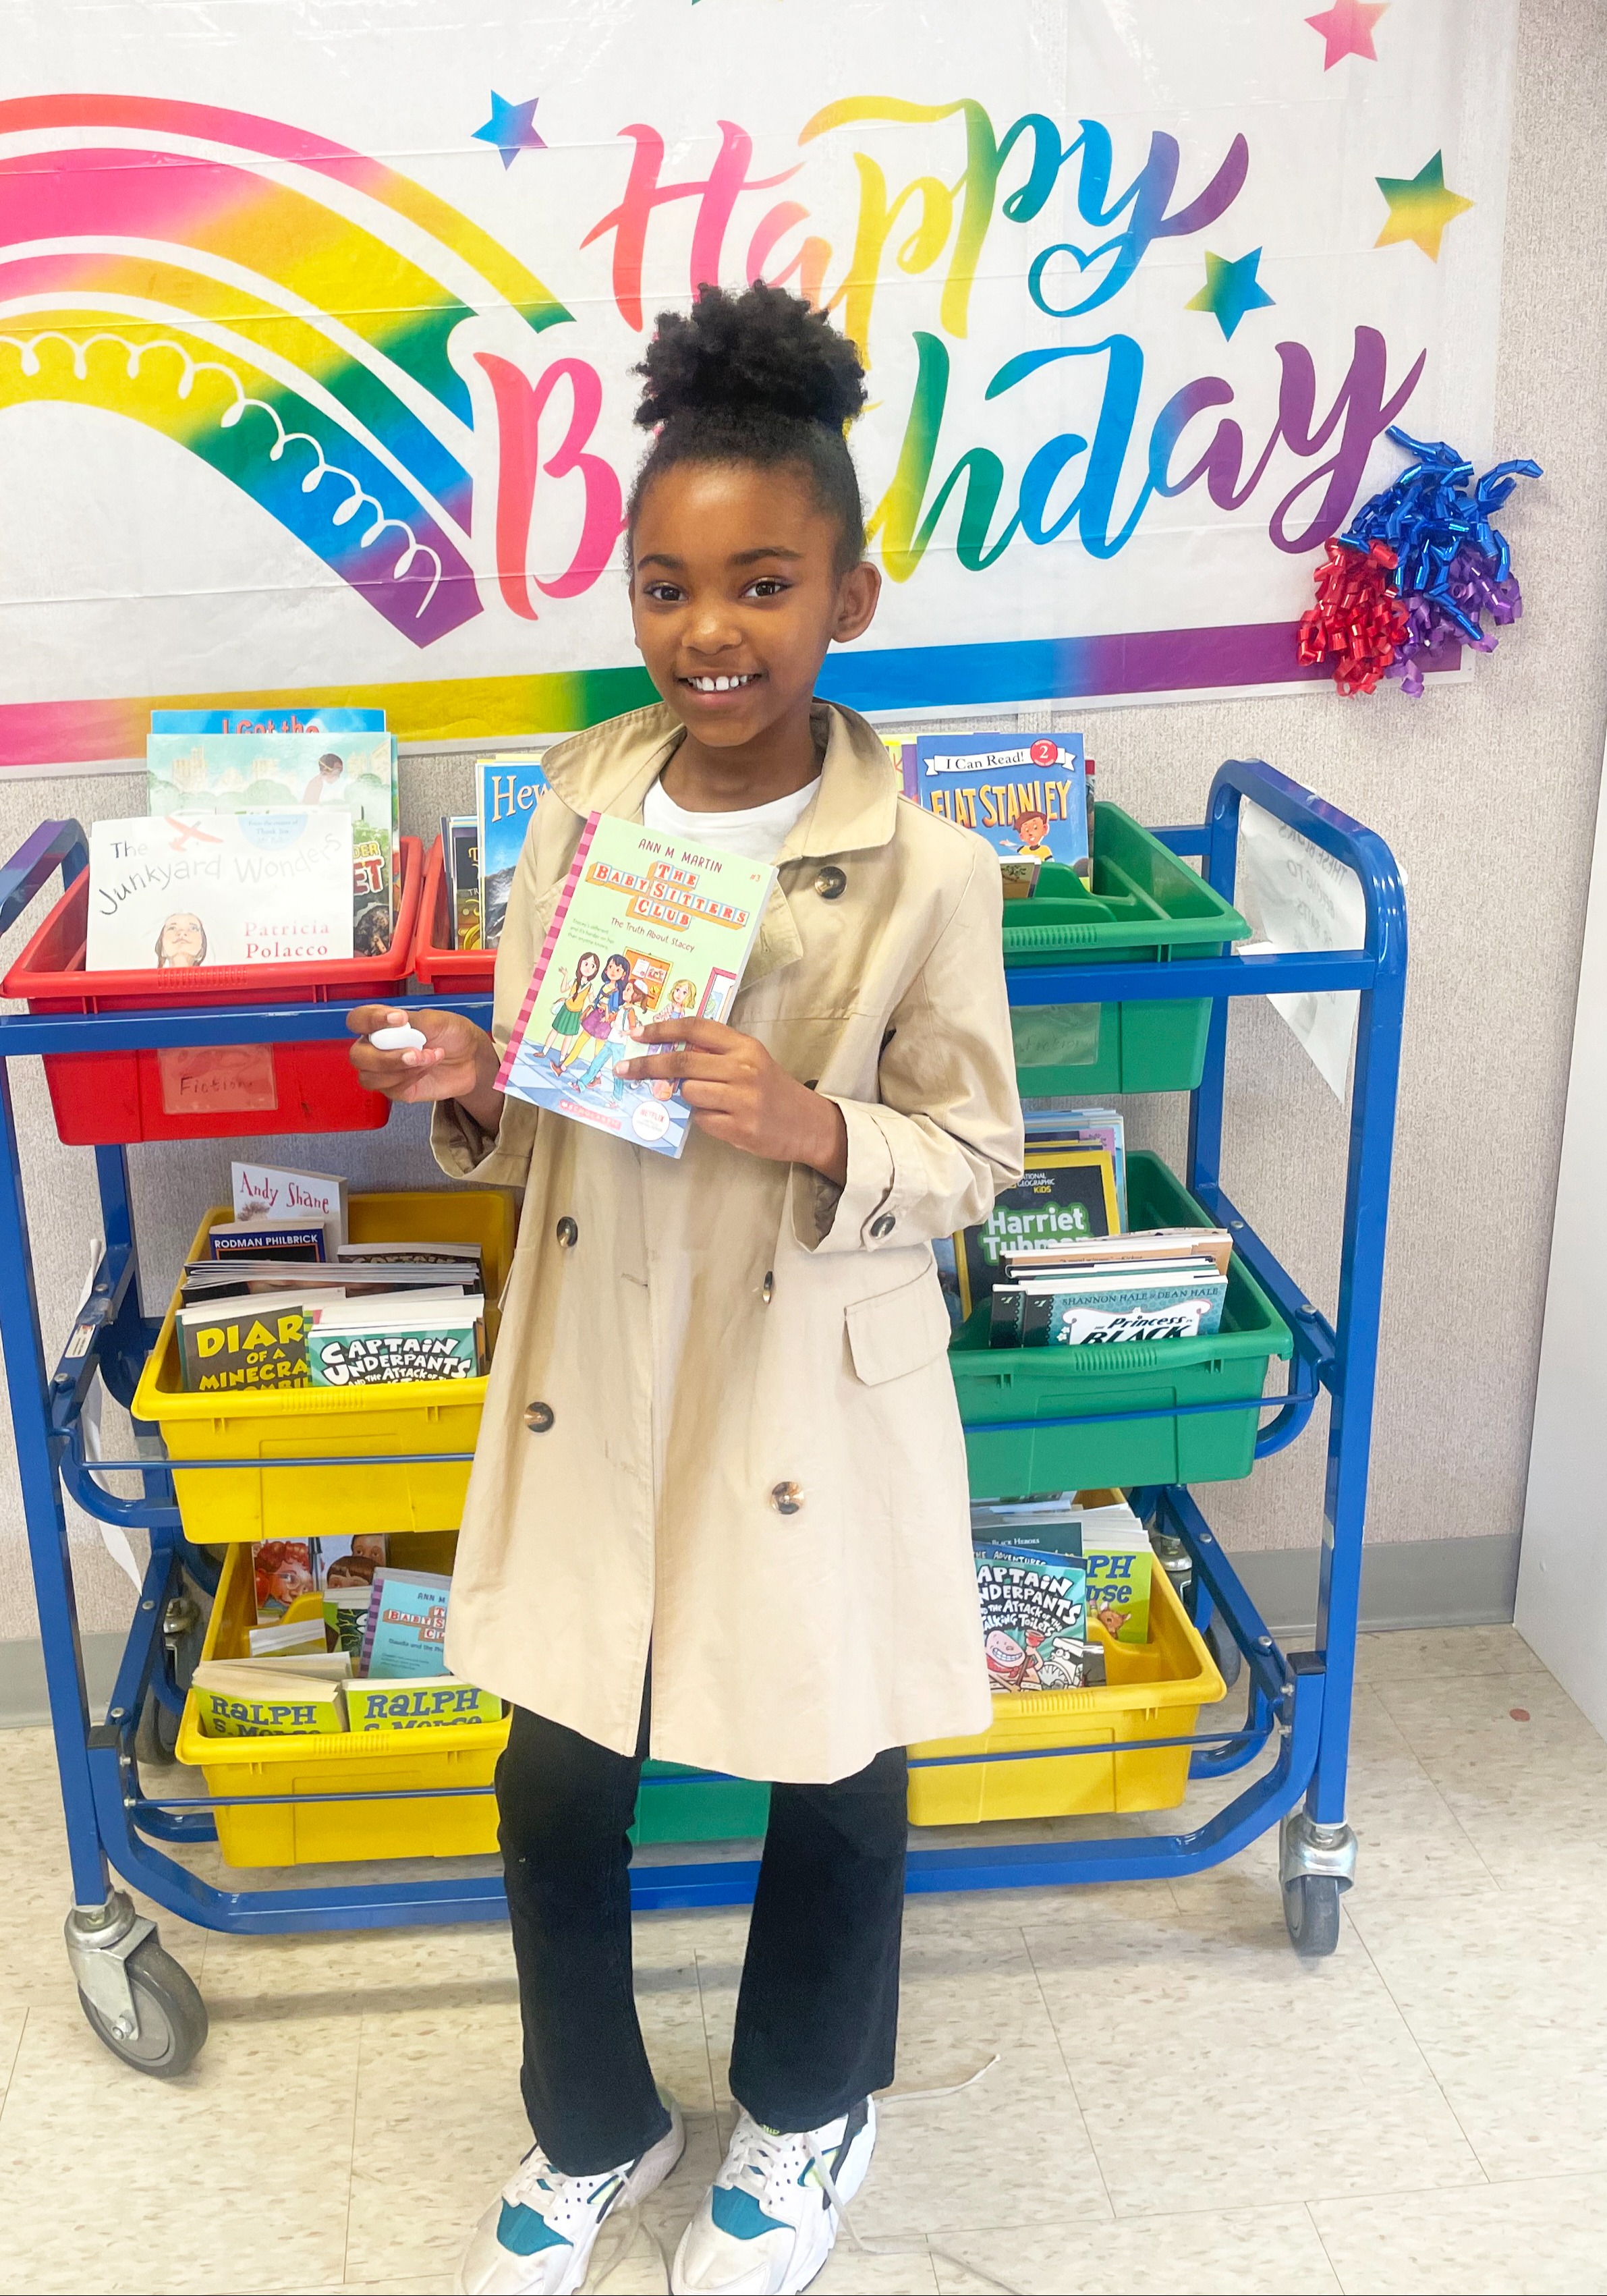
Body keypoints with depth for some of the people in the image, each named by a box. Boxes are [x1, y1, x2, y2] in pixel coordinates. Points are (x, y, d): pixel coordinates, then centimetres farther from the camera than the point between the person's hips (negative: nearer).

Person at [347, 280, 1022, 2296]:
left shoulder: (925, 871, -15)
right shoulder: (580, 806, -2)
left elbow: (976, 1155, -8)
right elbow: (544, 1113, 7)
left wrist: (815, 1130, -27)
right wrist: (468, 1095, -15)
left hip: (812, 1398, -3)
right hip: (592, 1380, 4)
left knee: (835, 1786, 16)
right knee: (555, 1787, 15)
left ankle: (805, 2116, 47)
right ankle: (593, 2131, 44)